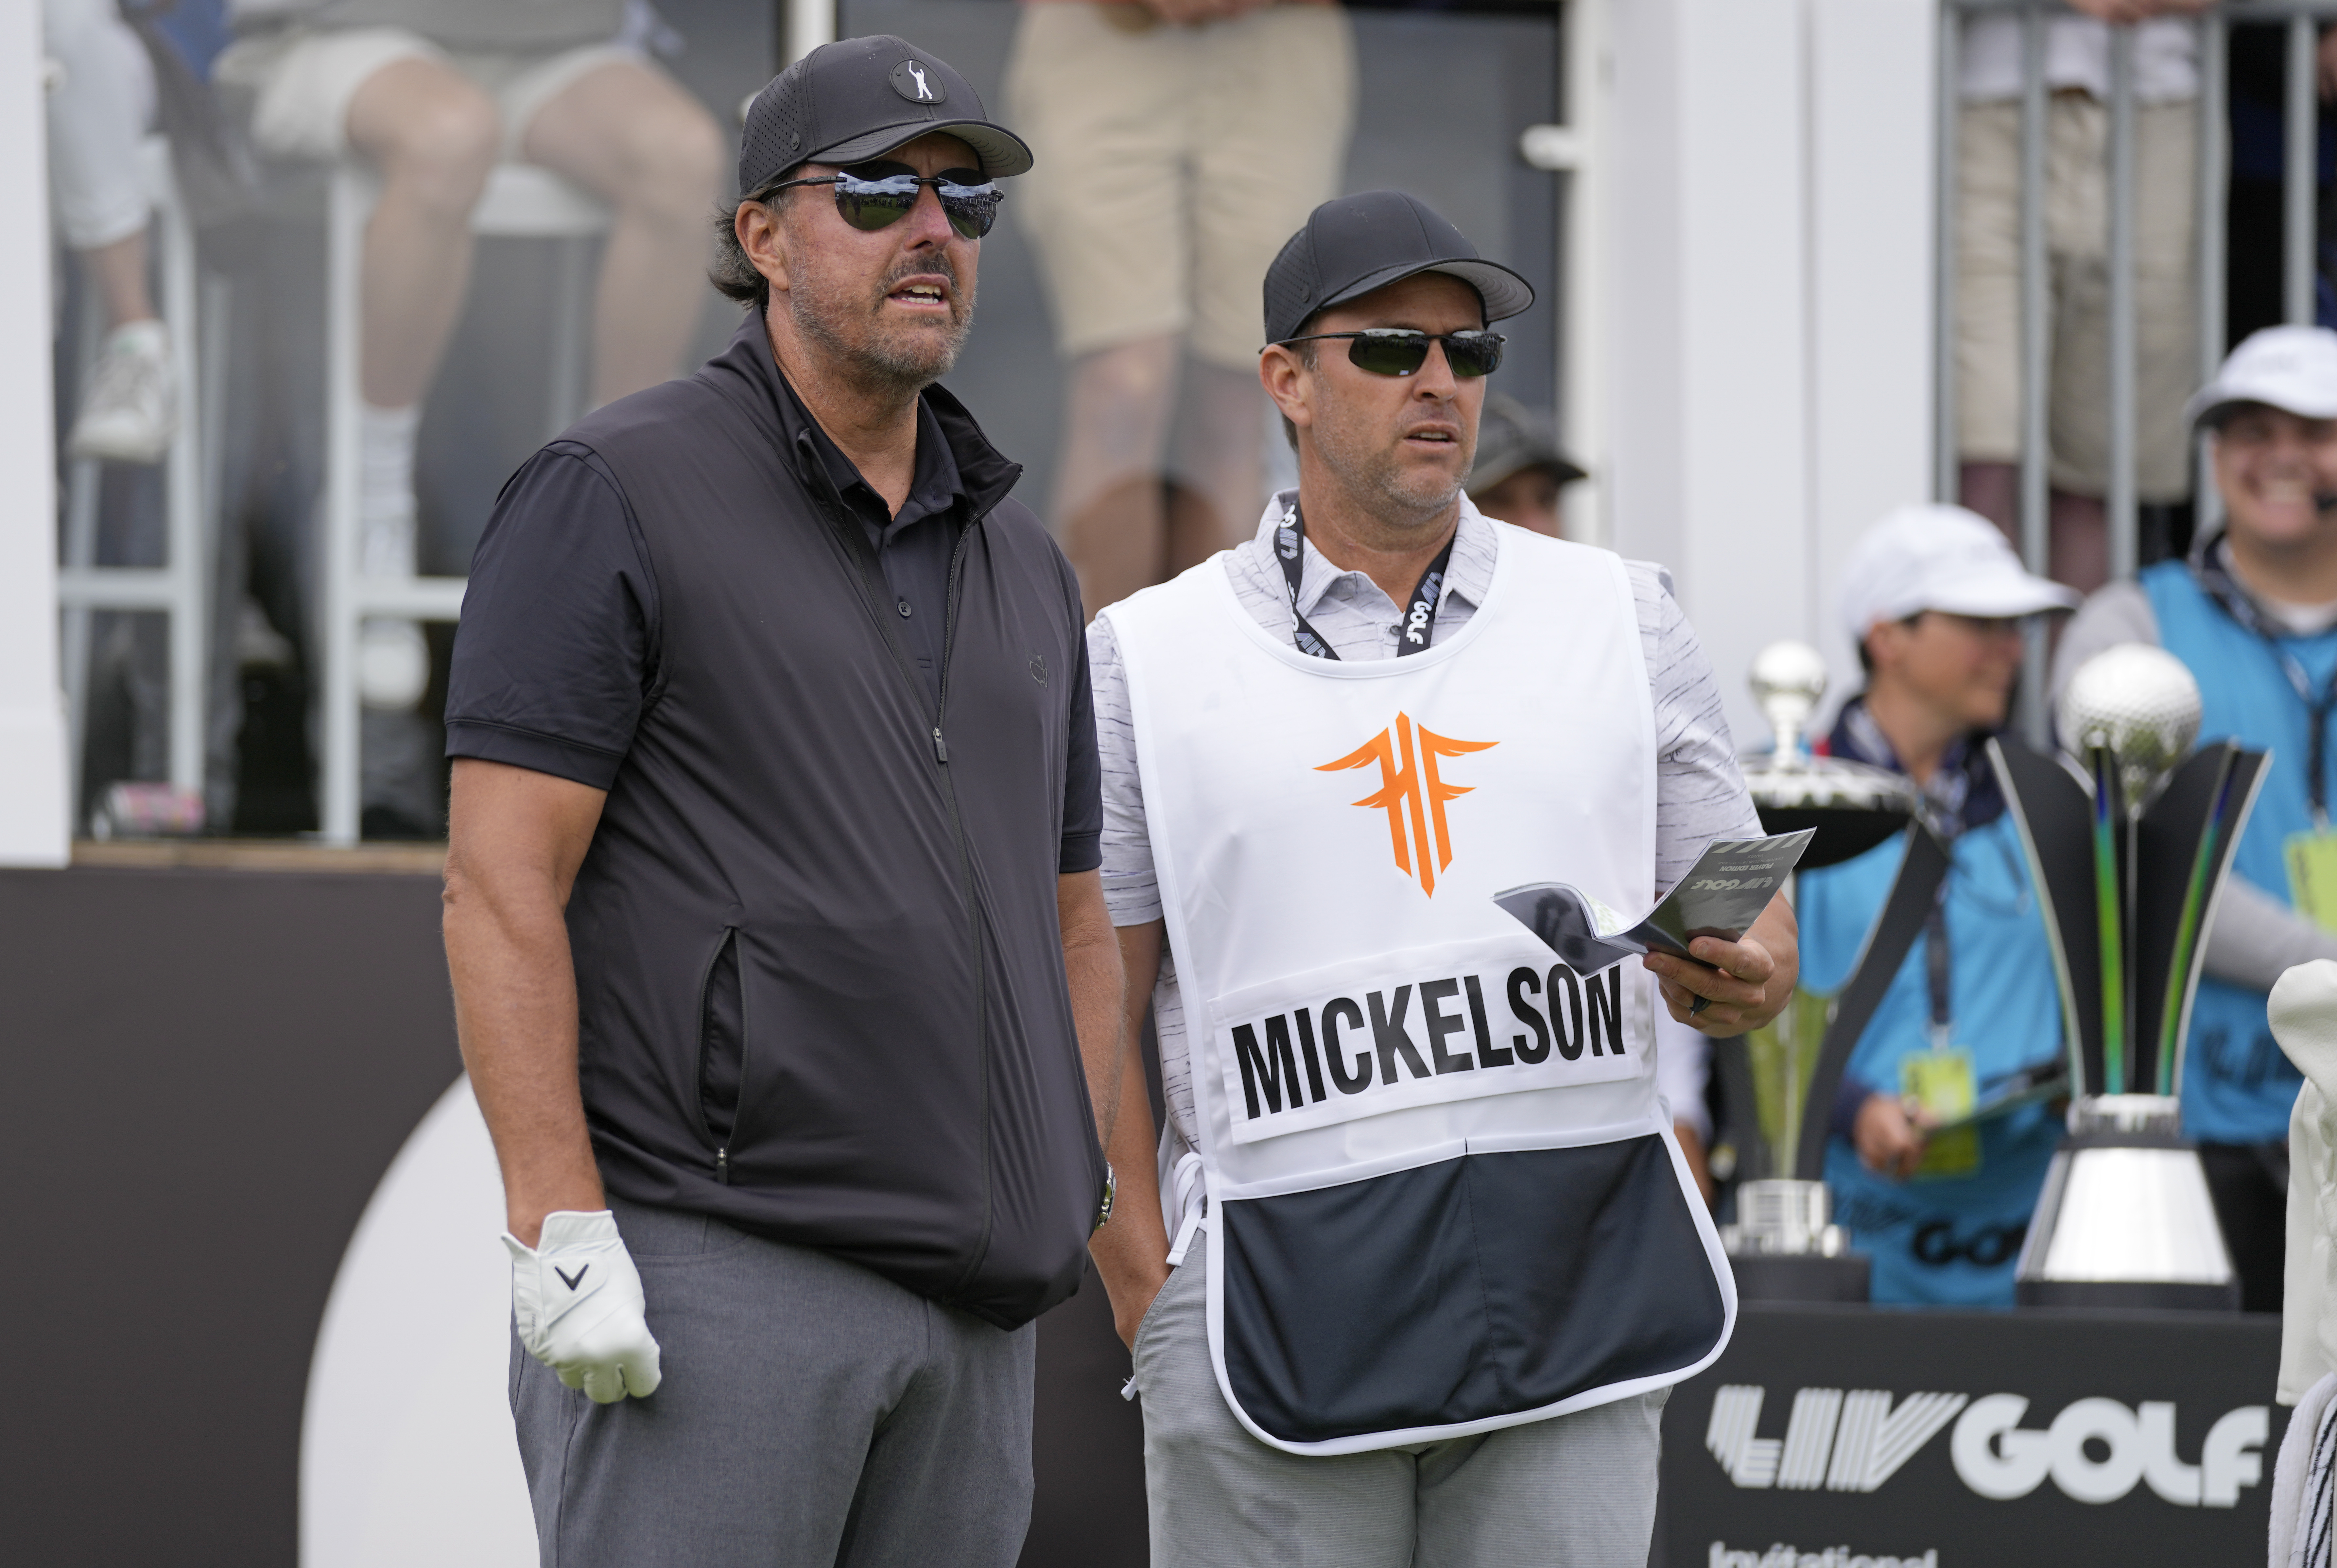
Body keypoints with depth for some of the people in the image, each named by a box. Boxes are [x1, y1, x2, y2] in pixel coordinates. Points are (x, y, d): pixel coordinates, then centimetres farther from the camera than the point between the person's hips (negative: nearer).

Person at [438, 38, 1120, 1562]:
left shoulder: (1018, 563, 20)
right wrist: (559, 1229, -17)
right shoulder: (613, 497, -2)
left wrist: (1076, 1211, 10)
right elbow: (500, 882, -9)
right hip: (704, 1268, -7)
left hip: (970, 1313, 7)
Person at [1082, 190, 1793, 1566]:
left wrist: (1744, 977, -12)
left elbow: (1752, 933, 13)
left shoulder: (1623, 617, 14)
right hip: (1280, 1309, -2)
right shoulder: (1147, 660, 7)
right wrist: (1152, 1303, -5)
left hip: (1578, 1295, 2)